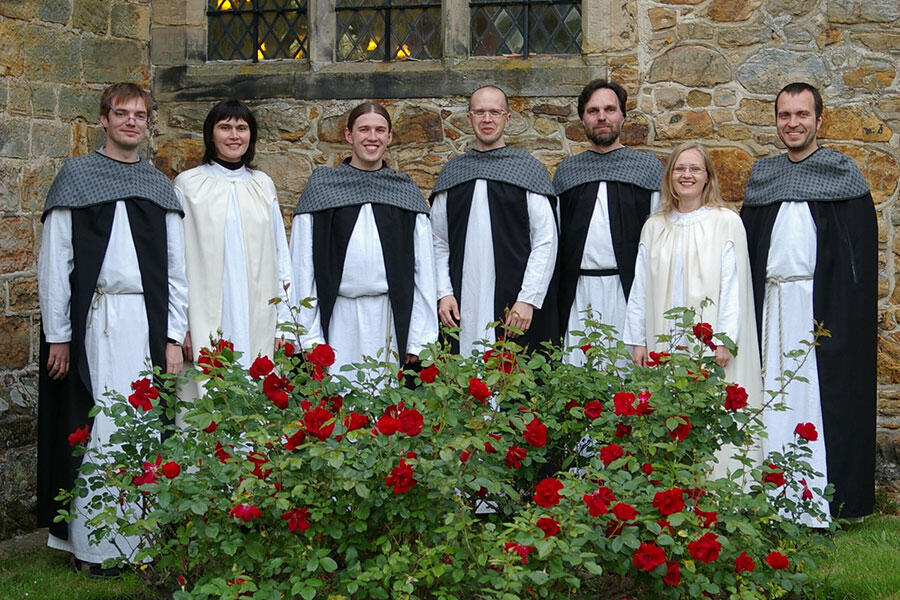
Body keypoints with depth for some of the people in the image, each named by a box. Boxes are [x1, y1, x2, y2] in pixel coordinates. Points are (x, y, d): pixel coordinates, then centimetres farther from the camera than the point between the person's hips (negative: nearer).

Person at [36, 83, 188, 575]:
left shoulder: (160, 186, 13)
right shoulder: (76, 176, 5)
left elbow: (176, 267, 11)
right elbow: (54, 260, 1)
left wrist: (174, 337, 3)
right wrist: (58, 336, -5)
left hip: (147, 321, 3)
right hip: (93, 322, -3)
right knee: (96, 427, -3)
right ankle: (92, 543, 7)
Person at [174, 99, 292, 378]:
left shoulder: (263, 185, 13)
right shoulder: (188, 184, 4)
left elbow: (280, 255, 14)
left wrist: (282, 319, 9)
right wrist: (179, 324, -5)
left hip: (259, 323, 3)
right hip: (206, 321, -2)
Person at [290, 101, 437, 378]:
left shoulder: (406, 192, 10)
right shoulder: (321, 187, 7)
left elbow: (423, 266, 7)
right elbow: (303, 264, 4)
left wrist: (420, 337, 0)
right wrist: (308, 335, -2)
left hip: (390, 319, 1)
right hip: (338, 320, -1)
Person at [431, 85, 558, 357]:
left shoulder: (528, 169, 4)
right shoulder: (452, 172, 13)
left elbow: (546, 242, -1)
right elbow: (438, 242, 13)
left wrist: (527, 300, -10)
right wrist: (444, 292, 0)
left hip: (514, 304, -2)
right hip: (462, 305, 3)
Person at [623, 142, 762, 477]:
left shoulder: (726, 222, 2)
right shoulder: (654, 227, 13)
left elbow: (733, 285, -3)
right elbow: (640, 286, 12)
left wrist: (725, 339, -10)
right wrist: (637, 340, 7)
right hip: (663, 343, 3)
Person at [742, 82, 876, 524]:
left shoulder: (843, 174, 2)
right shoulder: (762, 175, 14)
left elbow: (861, 254, -3)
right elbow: (747, 245, 15)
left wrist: (852, 314, -12)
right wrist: (748, 309, 5)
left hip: (824, 304, -4)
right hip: (771, 304, 4)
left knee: (820, 399, -3)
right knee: (774, 397, 3)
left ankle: (820, 506, 3)